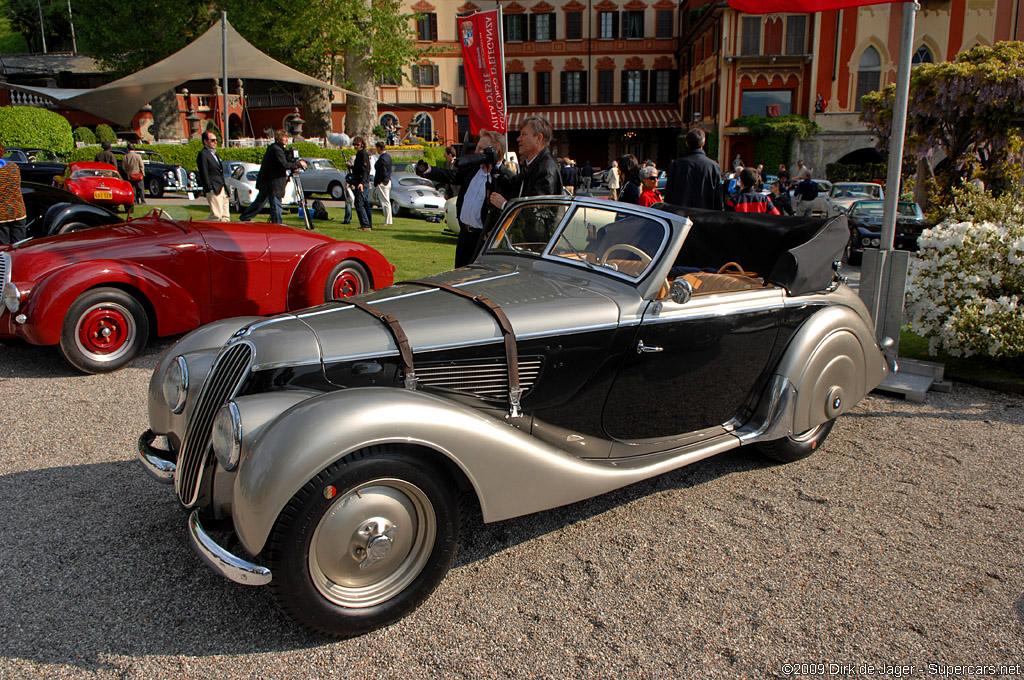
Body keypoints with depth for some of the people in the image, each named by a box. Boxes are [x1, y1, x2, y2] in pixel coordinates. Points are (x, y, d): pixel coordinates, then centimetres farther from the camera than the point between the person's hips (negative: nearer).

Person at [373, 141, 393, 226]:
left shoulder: (382, 158, -19)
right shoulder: (388, 156, 10)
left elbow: (383, 173, -22)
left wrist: (378, 182, -13)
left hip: (382, 183, -10)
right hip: (388, 181, 10)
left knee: (385, 202, -5)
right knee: (387, 202, 15)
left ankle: (388, 221, -2)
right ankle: (387, 221, 20)